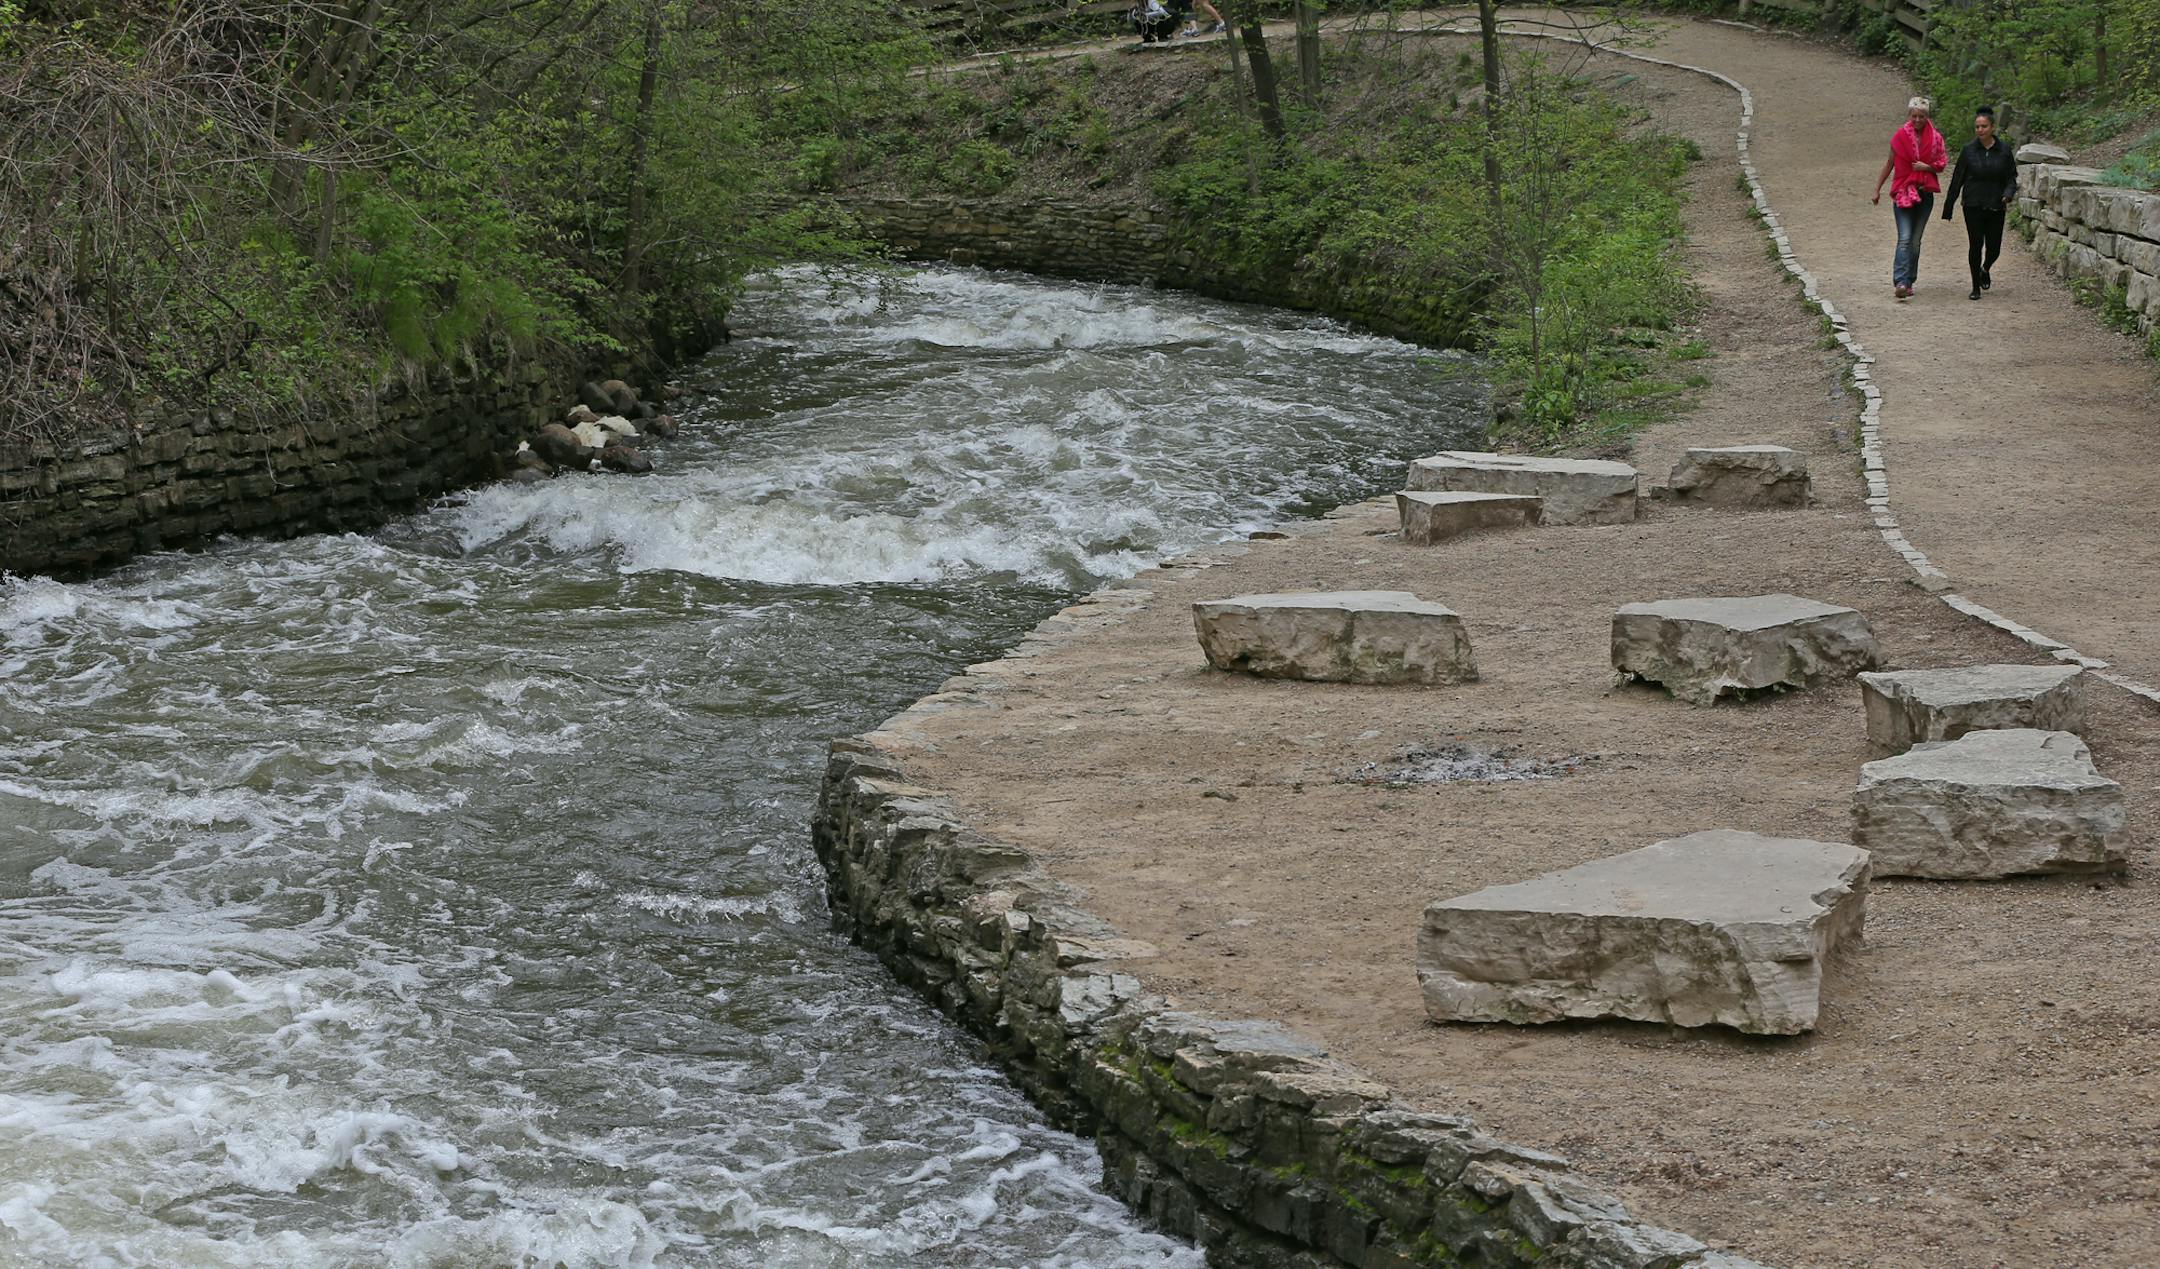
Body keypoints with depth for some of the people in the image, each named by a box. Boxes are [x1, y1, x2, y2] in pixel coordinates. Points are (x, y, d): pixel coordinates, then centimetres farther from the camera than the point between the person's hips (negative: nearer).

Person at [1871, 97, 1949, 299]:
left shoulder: (1935, 138, 3)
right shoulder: (1900, 136, -1)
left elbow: (1941, 165, 9)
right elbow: (1889, 163, 6)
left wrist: (1927, 167, -12)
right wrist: (1877, 189, 6)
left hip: (1925, 193, 2)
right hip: (1902, 191, -2)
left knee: (1915, 240, 7)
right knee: (1905, 238, -15)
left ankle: (1909, 282, 16)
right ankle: (1900, 282, -24)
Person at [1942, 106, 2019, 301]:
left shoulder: (2004, 149, 1)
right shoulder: (1969, 150, -1)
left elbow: (2011, 178, 5)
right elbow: (1957, 180, 3)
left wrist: (2008, 195, -16)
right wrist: (1948, 207, 4)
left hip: (1996, 207, 1)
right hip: (1973, 206, -1)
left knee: (1994, 248, 2)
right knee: (1975, 246, -5)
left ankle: (1985, 269, 37)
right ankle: (1976, 287, 8)